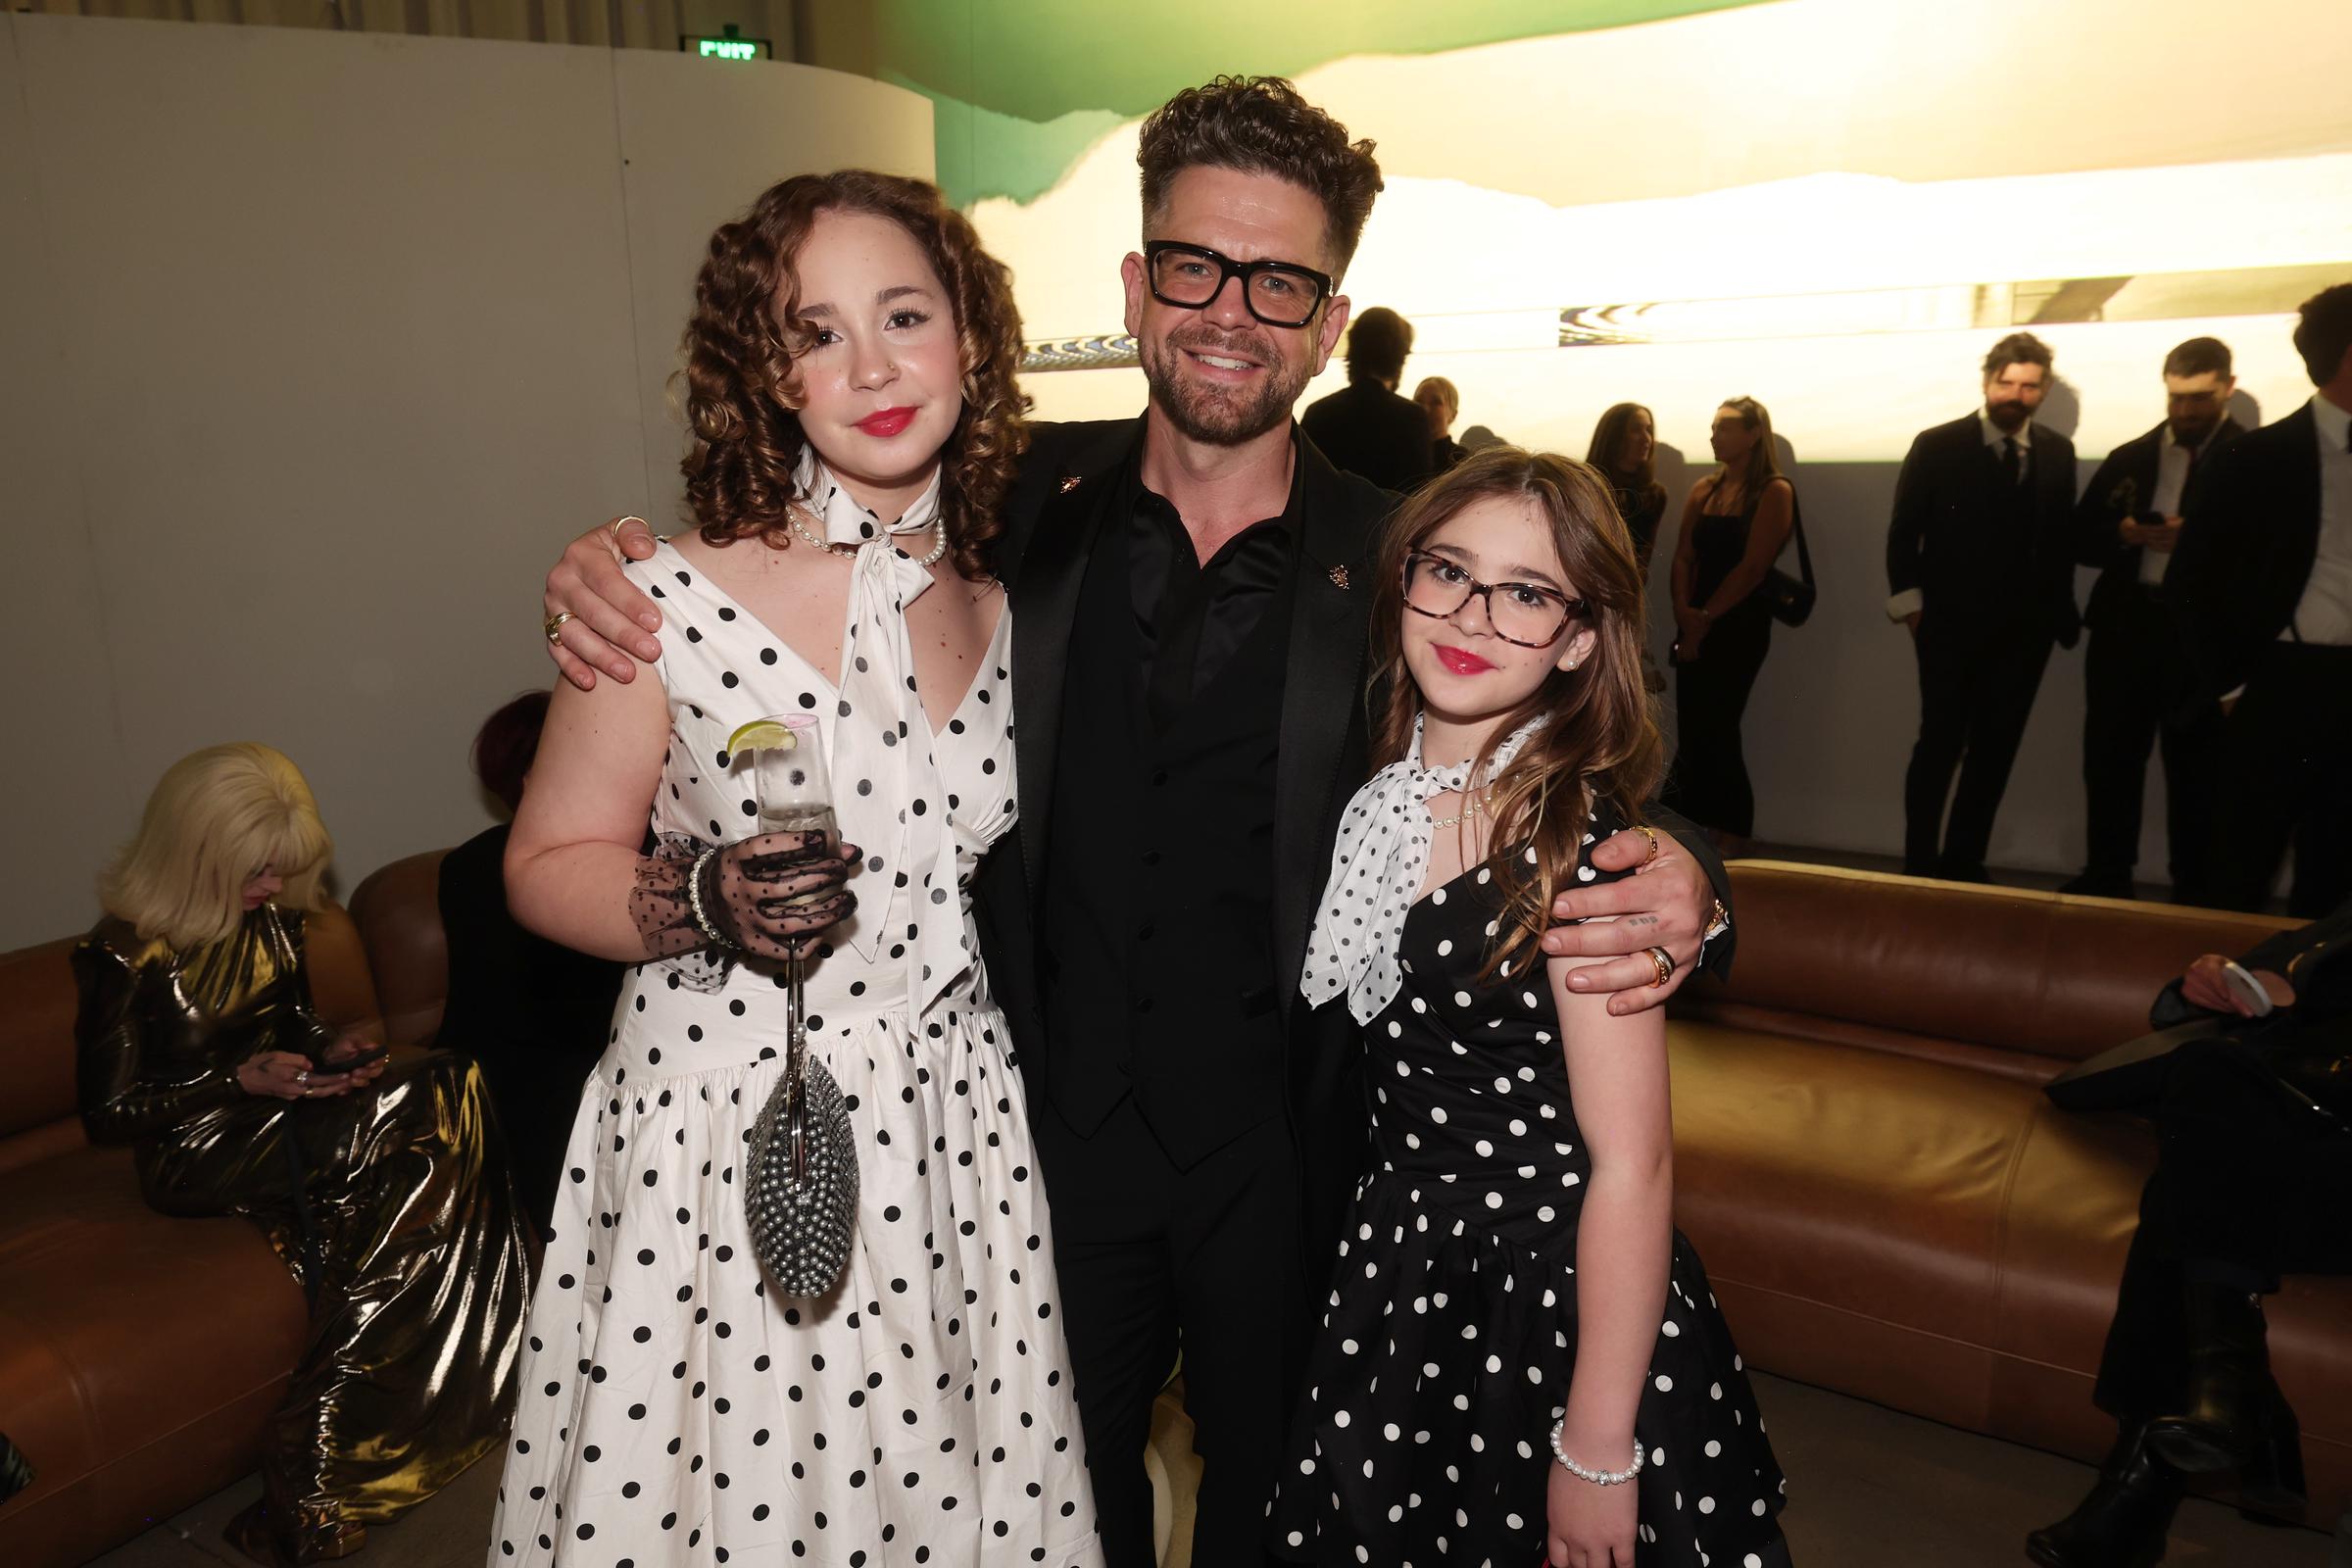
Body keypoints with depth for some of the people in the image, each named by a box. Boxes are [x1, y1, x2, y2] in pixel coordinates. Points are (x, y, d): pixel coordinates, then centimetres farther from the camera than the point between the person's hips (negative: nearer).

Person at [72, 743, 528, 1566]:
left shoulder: (276, 918, 5)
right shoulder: (125, 955, -12)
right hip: (195, 1157, -7)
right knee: (434, 1106, -26)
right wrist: (243, 1081, -20)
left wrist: (329, 1048, -4)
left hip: (281, 1123, 7)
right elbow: (108, 1110, -9)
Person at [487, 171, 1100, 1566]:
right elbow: (549, 864, -4)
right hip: (725, 1140, -3)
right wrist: (703, 905, -20)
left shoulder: (1001, 611, 3)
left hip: (954, 1131, 4)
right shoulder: (675, 602, -13)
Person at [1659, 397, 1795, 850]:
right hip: (1695, 625, 5)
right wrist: (1684, 614, -9)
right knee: (1695, 732, 3)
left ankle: (1732, 844, 1)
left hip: (1739, 625, -5)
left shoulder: (1774, 491, -5)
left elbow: (1752, 567, -12)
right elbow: (1683, 557, 6)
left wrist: (1705, 618, -11)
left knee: (1715, 731, -8)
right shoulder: (1704, 490, 13)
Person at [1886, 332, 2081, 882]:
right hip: (1951, 624, -4)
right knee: (1940, 745, -2)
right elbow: (1903, 532, -3)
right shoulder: (1937, 446, -2)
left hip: (2024, 629, 4)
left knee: (1995, 750, 7)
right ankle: (1920, 865, 7)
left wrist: (2060, 611, 0)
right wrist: (1911, 603, -9)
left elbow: (2062, 537, 6)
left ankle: (1964, 863, 16)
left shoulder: (2057, 453, 8)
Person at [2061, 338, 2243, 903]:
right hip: (2125, 624, 3)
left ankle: (2194, 891, 14)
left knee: (2195, 766, 4)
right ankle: (2107, 875, 18)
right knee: (2111, 755, 6)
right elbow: (2081, 538, 11)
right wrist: (2125, 534, -8)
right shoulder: (2129, 458, 12)